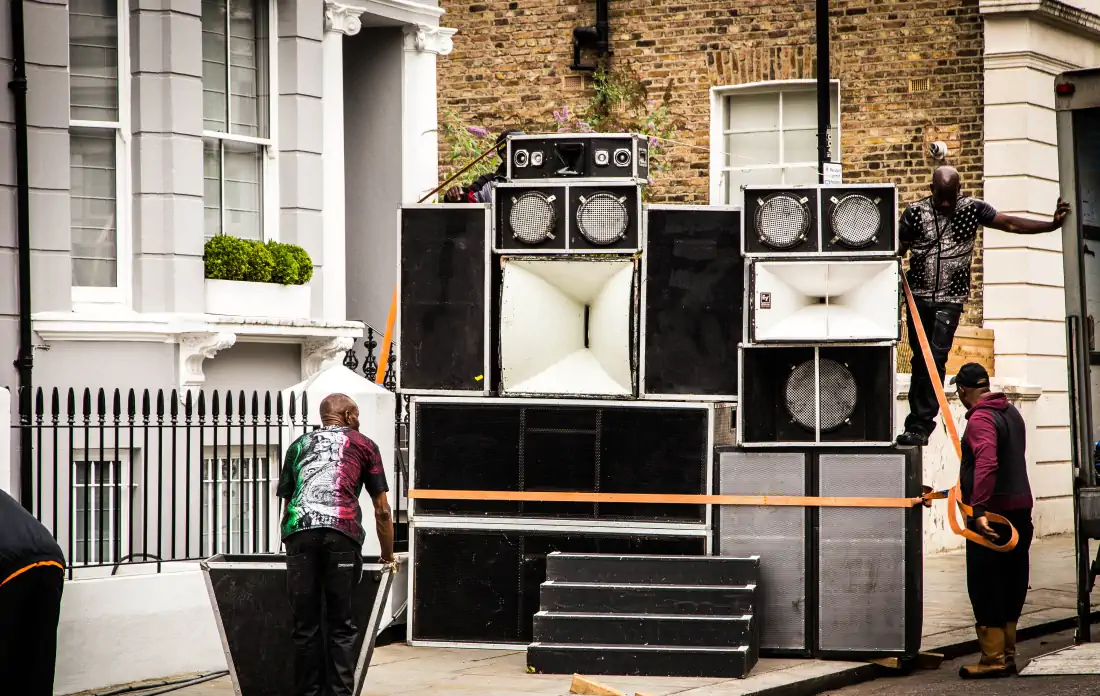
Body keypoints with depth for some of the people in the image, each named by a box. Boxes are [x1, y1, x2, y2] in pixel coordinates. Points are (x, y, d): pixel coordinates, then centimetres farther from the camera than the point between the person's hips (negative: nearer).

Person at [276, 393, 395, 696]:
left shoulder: (299, 445, 29)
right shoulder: (363, 444, 22)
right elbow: (381, 510, 23)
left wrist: (291, 544, 46)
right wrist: (388, 555, 35)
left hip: (298, 532, 2)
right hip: (341, 533, -2)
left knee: (306, 626, 6)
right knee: (340, 627, 2)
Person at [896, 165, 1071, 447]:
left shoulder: (972, 209, 0)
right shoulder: (915, 213, 2)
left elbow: (1010, 224, 0)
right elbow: (898, 250, 6)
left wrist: (1052, 224, -8)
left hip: (949, 299, -2)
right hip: (918, 296, 2)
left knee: (935, 359, -13)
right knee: (919, 359, 7)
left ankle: (920, 425, -15)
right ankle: (919, 422, 14)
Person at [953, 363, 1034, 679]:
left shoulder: (981, 419, -16)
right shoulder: (1011, 412, 15)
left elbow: (986, 464, -29)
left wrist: (979, 509, -35)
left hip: (992, 513, -9)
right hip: (1020, 509, 9)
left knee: (984, 585, -5)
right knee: (1011, 583, 13)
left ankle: (993, 658, -5)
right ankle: (1007, 653, 19)